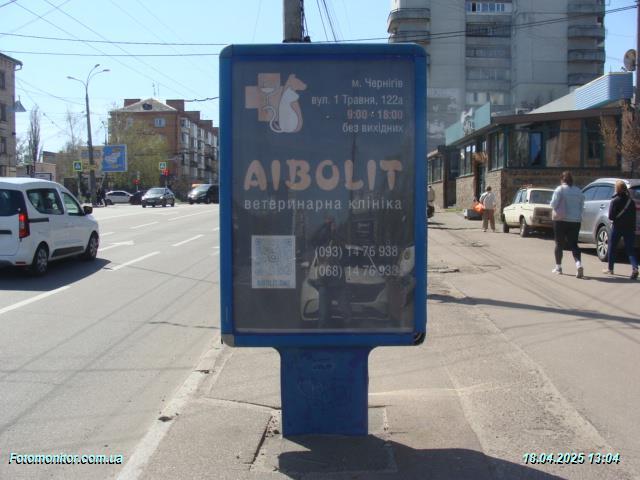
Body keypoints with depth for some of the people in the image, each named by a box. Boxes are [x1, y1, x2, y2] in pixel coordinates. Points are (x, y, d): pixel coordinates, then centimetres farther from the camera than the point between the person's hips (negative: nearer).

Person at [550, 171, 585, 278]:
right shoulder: (578, 191, 9)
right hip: (576, 220, 4)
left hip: (561, 220, -4)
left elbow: (553, 204, -12)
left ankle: (558, 267, 16)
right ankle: (579, 264, -19)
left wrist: (555, 211, 9)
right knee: (574, 244, 4)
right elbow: (581, 206, 12)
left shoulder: (560, 189, -8)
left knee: (559, 244, 9)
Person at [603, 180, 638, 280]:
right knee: (629, 249, 3)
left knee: (612, 248, 13)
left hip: (617, 227, -3)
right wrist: (633, 229, 13)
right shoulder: (631, 201, 4)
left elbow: (611, 216, -13)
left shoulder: (615, 201, -10)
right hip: (629, 228, 3)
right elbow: (634, 216, 6)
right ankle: (635, 268, -18)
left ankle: (610, 269, 21)